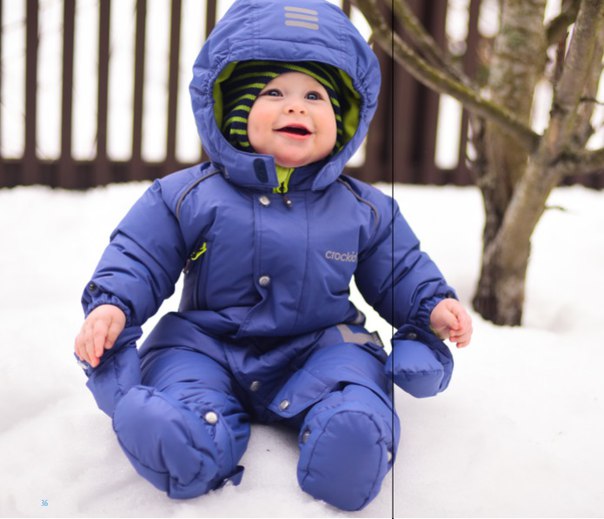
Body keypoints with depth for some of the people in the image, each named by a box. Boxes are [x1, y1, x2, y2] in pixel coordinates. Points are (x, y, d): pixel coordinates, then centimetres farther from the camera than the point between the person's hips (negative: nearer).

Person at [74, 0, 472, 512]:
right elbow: (137, 259, 1)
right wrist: (112, 306, -16)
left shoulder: (363, 209, 3)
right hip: (208, 346, 1)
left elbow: (398, 271, 13)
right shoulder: (186, 197, -3)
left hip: (318, 350, -1)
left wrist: (433, 306, -4)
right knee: (175, 439, -26)